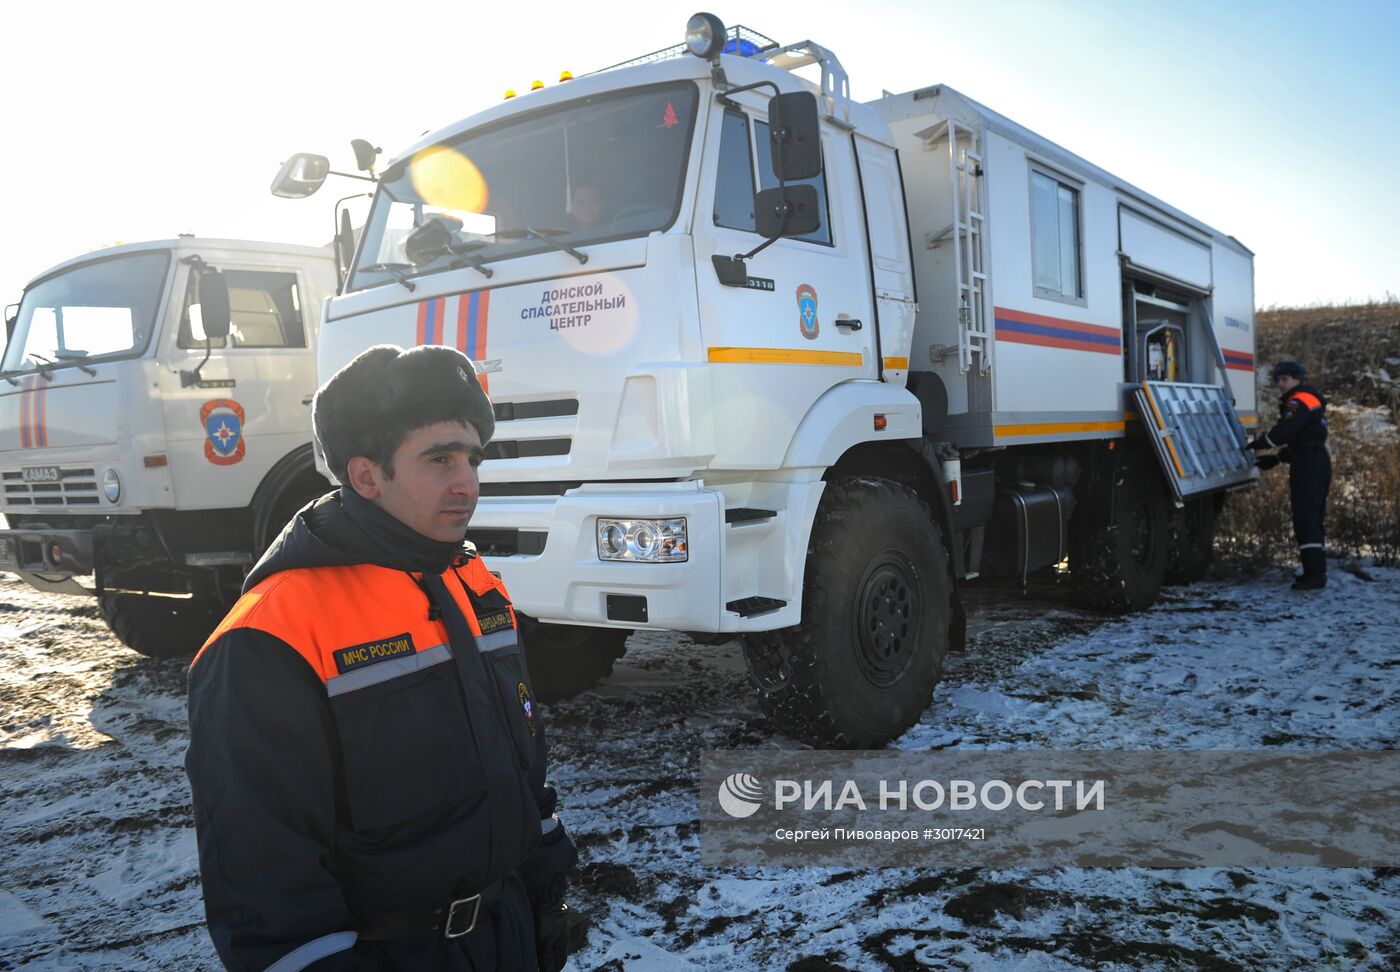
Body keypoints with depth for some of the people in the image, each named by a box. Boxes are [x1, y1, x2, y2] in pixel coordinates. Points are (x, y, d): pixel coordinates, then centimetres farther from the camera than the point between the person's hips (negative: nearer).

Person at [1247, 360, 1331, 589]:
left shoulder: (1300, 400, -10)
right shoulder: (1311, 401, 24)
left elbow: (1285, 431, -24)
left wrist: (1261, 443, -8)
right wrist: (1275, 458, 17)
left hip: (1309, 467, -11)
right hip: (1318, 463, 11)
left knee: (1306, 518, -13)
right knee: (1311, 518, 16)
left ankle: (1315, 574, -17)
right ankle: (1315, 570, 22)